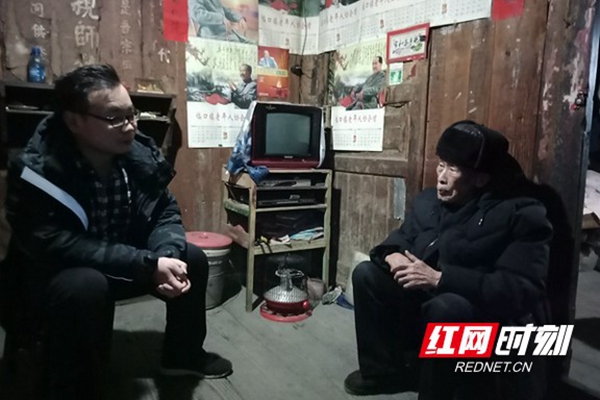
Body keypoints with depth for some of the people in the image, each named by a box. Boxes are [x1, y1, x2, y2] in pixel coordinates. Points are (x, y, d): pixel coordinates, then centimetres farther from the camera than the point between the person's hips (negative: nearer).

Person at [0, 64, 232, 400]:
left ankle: (184, 355, 20)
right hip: (50, 278, -6)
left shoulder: (140, 154, -10)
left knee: (193, 259, -1)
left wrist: (167, 257, -25)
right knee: (86, 286, -37)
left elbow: (166, 213, -4)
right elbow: (57, 246, -33)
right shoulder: (38, 171, -26)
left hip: (120, 267, 6)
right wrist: (150, 265, -37)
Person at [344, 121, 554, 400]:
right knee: (366, 274, -5)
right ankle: (385, 369, 8)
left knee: (445, 308, -38)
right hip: (429, 298, 7)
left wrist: (440, 279, -34)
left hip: (496, 317, -6)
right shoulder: (429, 199, 1)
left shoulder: (521, 213, -18)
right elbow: (401, 238, 13)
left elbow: (523, 289, -27)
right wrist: (393, 256, -15)